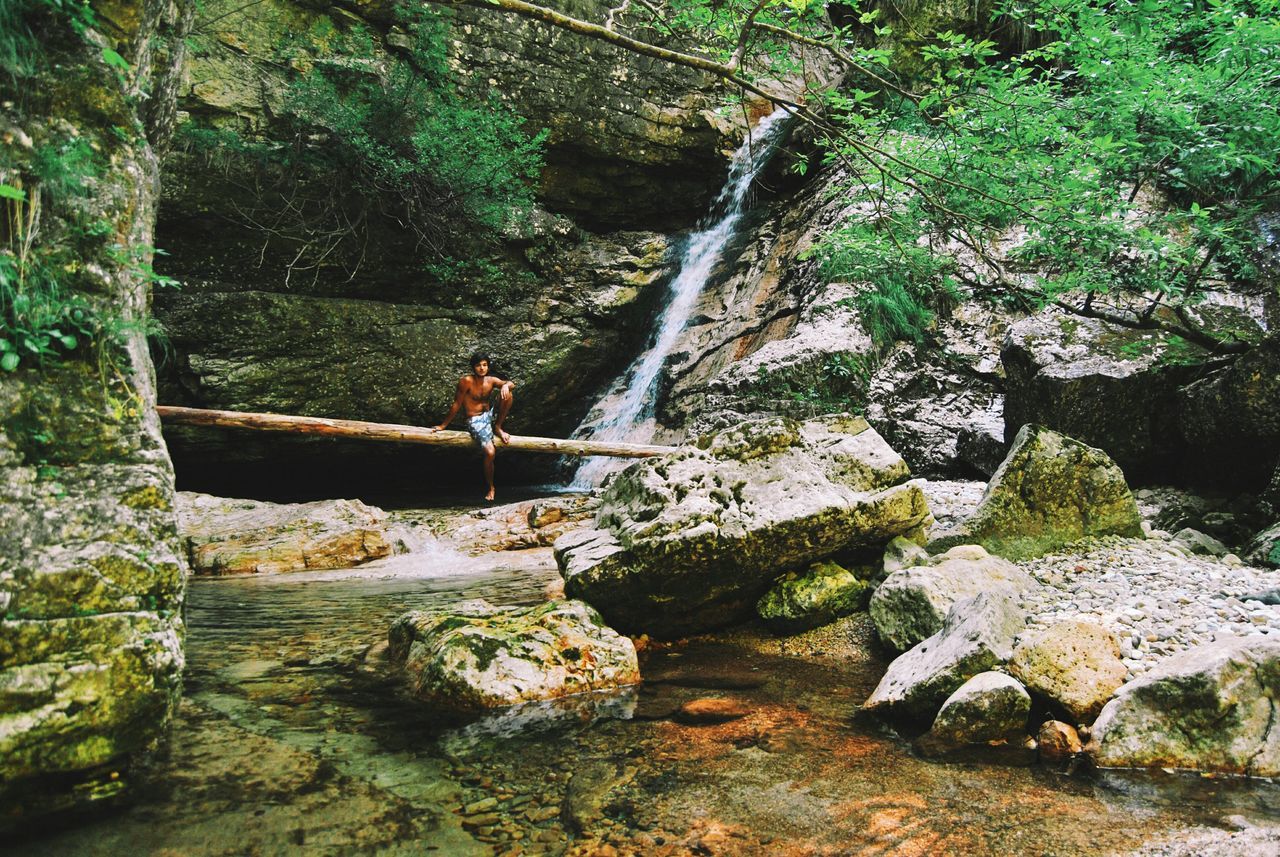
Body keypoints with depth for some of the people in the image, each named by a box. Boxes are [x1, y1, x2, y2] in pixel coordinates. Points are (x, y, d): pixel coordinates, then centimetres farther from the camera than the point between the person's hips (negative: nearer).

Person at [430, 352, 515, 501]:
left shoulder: (491, 380, 3)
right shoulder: (466, 381, -14)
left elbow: (511, 384, -6)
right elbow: (456, 405, -11)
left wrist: (506, 385, -31)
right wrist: (443, 426, -8)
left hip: (489, 416, 6)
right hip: (475, 421, -6)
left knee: (507, 394, -15)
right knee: (490, 452, -27)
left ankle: (498, 428, -1)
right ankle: (490, 488, -6)